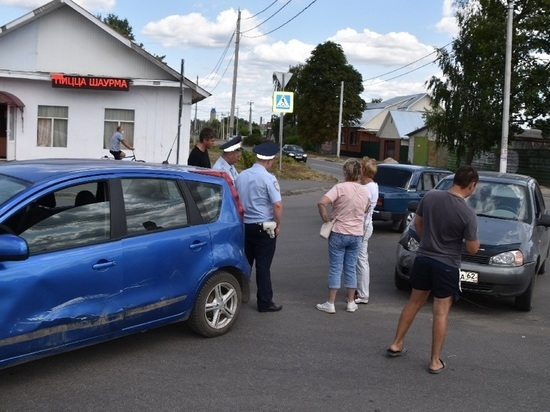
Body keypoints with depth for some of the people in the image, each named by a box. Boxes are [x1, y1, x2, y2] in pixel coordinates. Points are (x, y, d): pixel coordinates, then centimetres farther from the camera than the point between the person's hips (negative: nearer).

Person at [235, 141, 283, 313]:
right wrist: (278, 225, -5)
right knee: (263, 266, 1)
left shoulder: (241, 176, 4)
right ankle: (265, 302, 7)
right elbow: (277, 205, -18)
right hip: (264, 228, -6)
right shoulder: (268, 178, -14)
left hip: (244, 225, 6)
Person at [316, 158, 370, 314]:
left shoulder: (340, 187, -16)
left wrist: (326, 218, -13)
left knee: (335, 268, 3)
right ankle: (351, 302, 20)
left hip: (339, 233, -4)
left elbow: (322, 203, -26)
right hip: (357, 235, 4)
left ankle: (330, 303, 7)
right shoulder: (365, 190, 2)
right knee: (351, 268, 14)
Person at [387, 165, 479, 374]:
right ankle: (435, 361, 14)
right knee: (440, 313, 6)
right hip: (447, 266, -4)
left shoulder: (430, 196, -7)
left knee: (414, 302, 20)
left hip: (423, 259, 4)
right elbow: (472, 249, -10)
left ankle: (396, 344, 28)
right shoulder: (468, 213, -18)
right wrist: (474, 237, 10)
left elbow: (417, 223, 6)